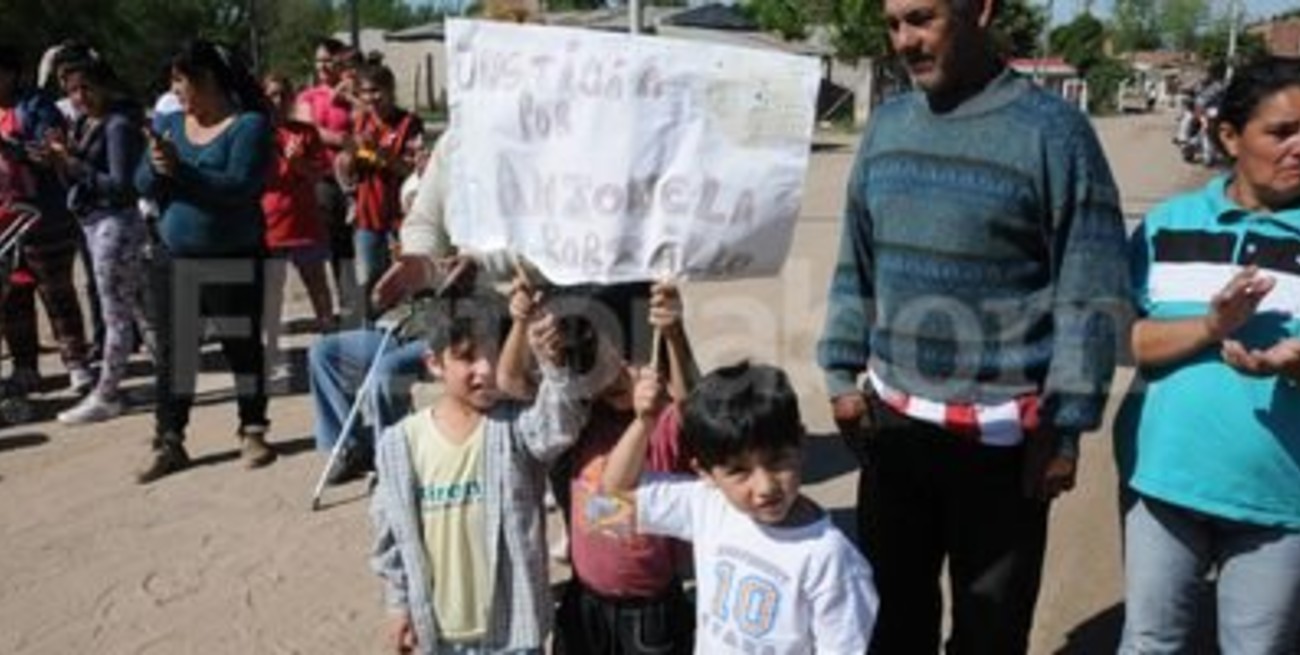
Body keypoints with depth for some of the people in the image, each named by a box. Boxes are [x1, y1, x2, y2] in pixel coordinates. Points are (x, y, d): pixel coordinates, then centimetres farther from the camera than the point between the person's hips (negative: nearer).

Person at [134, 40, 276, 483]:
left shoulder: (249, 125, -9)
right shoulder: (170, 123, 9)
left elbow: (239, 187, -22)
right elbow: (143, 185, 4)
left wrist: (180, 169, -26)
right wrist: (157, 168, -16)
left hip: (234, 260, -5)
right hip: (175, 258, 5)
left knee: (242, 347, 6)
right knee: (173, 350, 7)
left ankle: (253, 433, 20)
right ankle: (169, 442, 15)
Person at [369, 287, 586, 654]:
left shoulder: (515, 426, -12)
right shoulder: (401, 442, -8)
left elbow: (560, 428, -35)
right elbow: (392, 529, 1)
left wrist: (551, 365, -51)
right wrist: (399, 605, 5)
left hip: (510, 613, -2)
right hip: (438, 617, 2)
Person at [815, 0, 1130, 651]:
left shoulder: (1051, 130, -11)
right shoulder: (886, 124, 4)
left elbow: (1091, 294, -11)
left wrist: (1065, 427, -12)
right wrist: (842, 374, 8)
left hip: (1000, 434, -4)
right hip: (891, 420, 5)